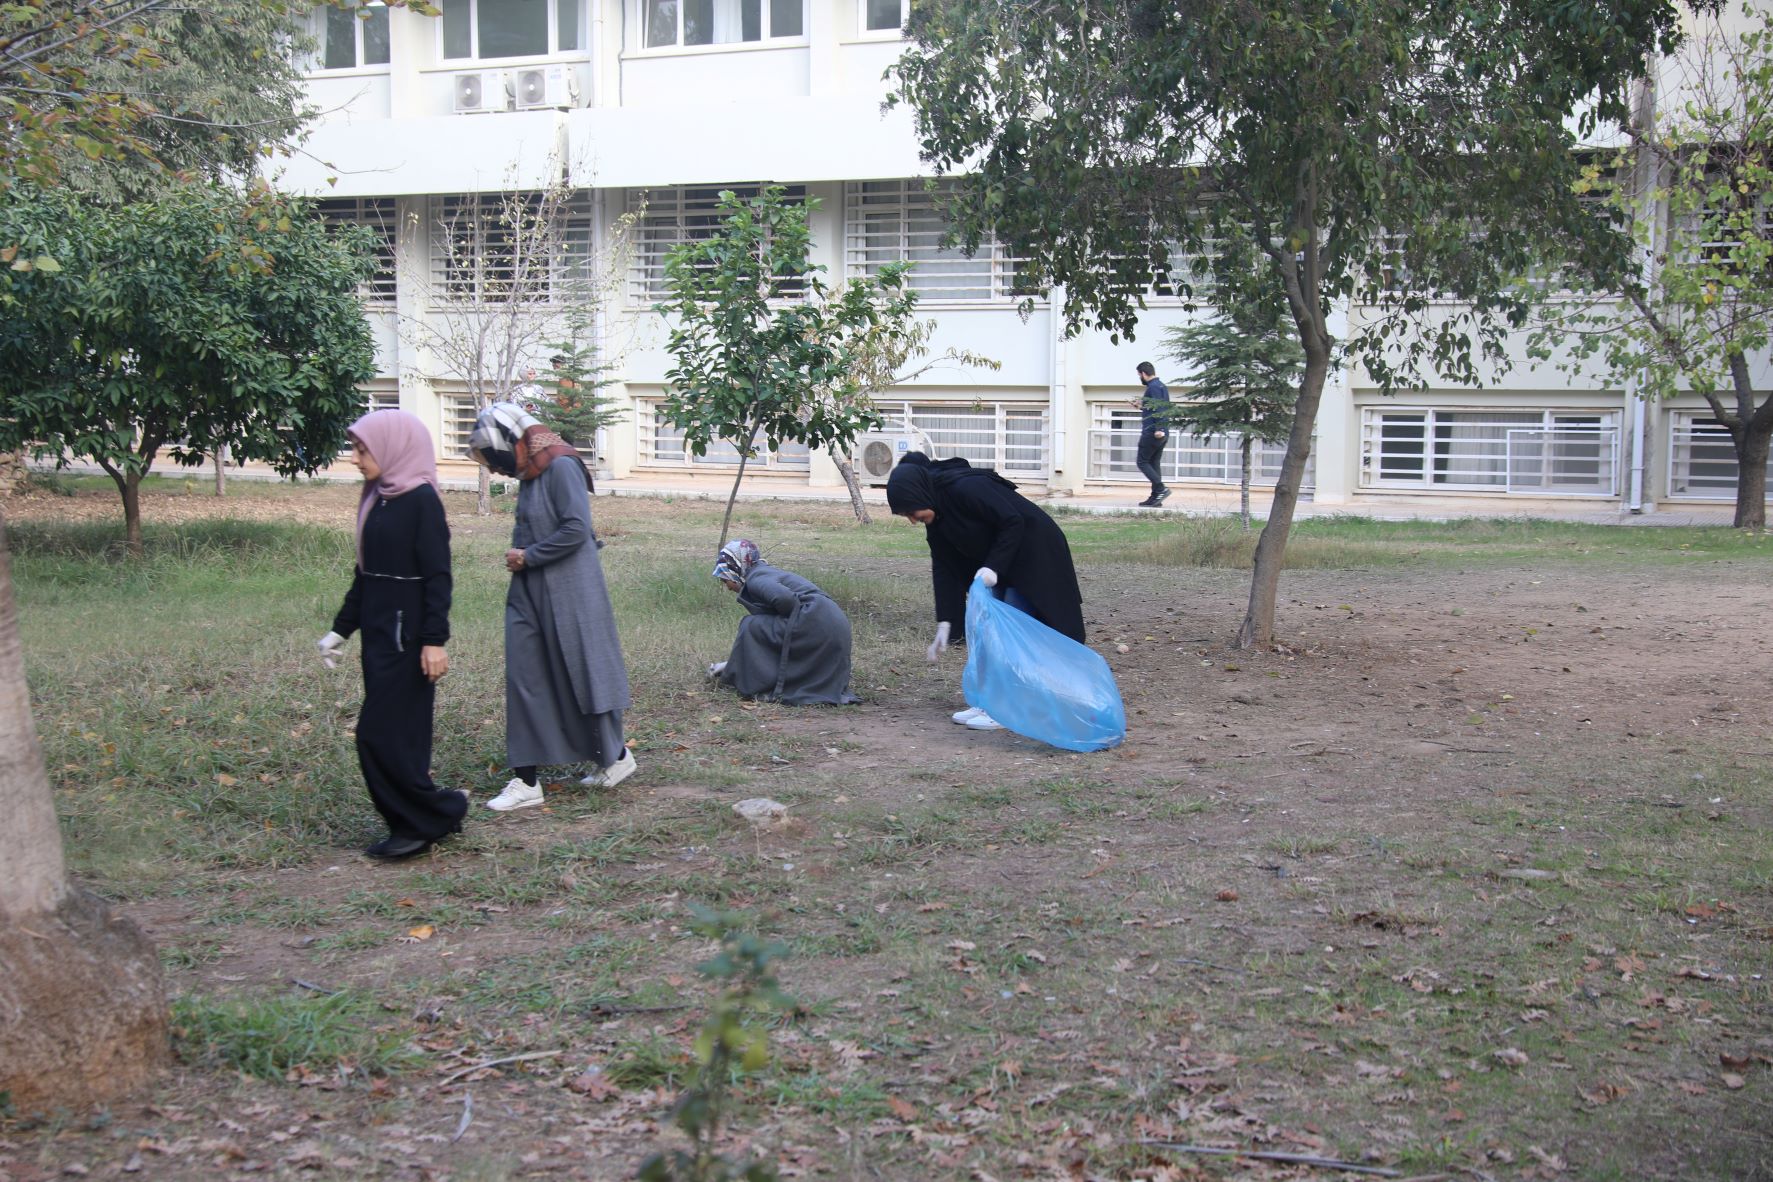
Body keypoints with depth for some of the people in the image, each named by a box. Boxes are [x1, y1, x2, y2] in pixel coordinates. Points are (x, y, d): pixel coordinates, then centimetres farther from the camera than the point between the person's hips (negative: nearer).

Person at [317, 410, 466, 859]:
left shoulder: (422, 500, -13)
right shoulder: (376, 500, 11)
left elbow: (437, 575, -16)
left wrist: (434, 640, -21)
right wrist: (341, 629, 18)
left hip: (405, 634, -8)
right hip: (378, 632, 8)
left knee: (381, 734, -6)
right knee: (398, 734, 10)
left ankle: (440, 811, 6)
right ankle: (413, 824, 18)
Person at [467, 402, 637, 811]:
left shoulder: (562, 468, -14)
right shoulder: (529, 475, 11)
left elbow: (576, 529, -21)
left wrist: (528, 557, -14)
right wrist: (518, 556, 4)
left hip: (568, 596, -8)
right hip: (530, 594, 8)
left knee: (580, 675, 4)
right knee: (525, 680, 4)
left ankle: (616, 757, 23)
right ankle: (526, 781, 9)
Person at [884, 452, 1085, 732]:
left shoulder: (966, 488, -28)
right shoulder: (936, 516, 1)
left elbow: (1013, 522, -26)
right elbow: (945, 568, 2)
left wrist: (993, 566, -30)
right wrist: (945, 624, -3)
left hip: (1033, 554, -9)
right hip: (998, 560, 10)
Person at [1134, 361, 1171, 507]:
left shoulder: (1153, 387, -11)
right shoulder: (1162, 386, 19)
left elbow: (1159, 409, -22)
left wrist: (1158, 429, -28)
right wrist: (1142, 406, 33)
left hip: (1152, 433, -10)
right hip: (1162, 434, 10)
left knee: (1142, 462, -6)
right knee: (1154, 463, 10)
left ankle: (1161, 488, -16)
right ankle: (1155, 497, 7)